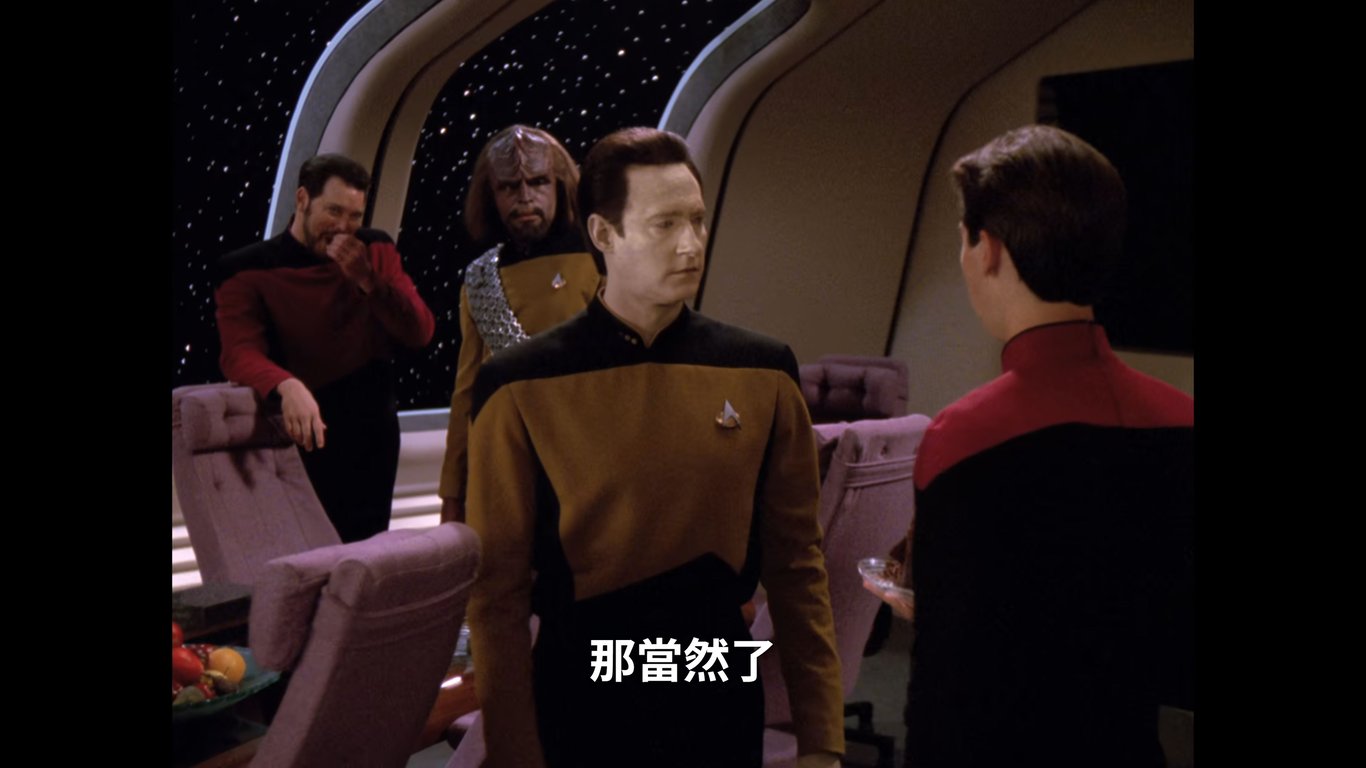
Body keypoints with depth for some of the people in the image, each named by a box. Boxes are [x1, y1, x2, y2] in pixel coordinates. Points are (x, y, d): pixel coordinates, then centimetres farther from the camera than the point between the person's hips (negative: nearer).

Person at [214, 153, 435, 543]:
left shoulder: (376, 251, 8)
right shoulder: (247, 270, -5)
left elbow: (420, 333, 0)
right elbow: (240, 353, -19)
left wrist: (366, 280, -14)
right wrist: (287, 386, -40)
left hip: (371, 427, 3)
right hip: (302, 433, -3)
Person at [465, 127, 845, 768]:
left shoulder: (763, 374, -3)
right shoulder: (521, 387, -10)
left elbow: (796, 565, 1)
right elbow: (498, 589, -6)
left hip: (721, 681, 2)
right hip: (580, 687, -2)